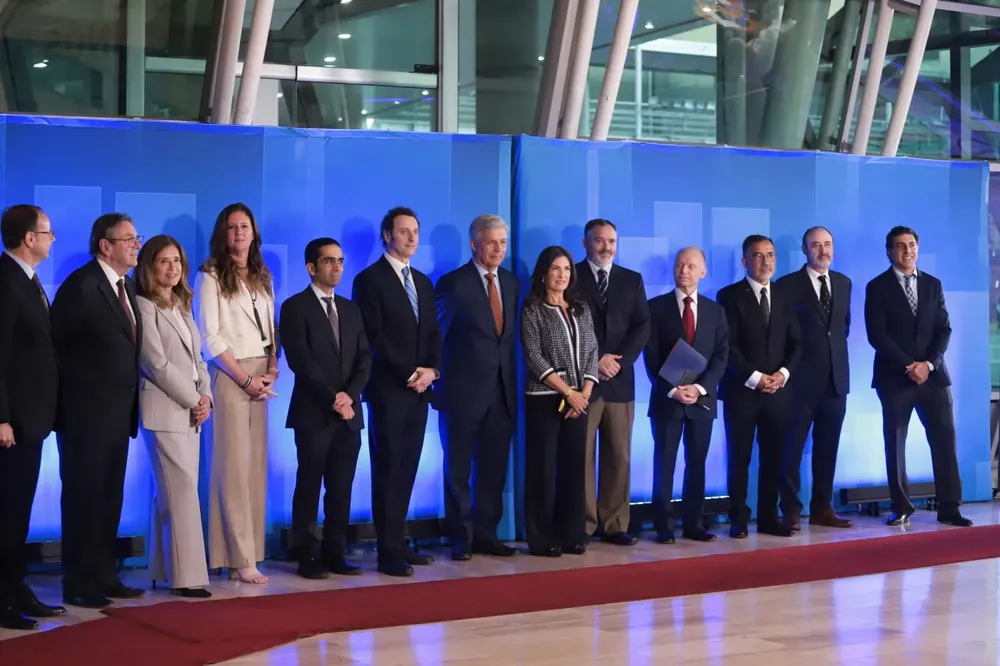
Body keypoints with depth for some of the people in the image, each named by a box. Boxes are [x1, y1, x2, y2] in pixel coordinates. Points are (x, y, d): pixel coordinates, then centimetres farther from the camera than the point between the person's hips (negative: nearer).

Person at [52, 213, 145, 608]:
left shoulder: (127, 286, 12)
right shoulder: (81, 286, -14)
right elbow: (55, 344, -13)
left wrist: (131, 403, 8)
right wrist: (67, 395, -9)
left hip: (118, 413, 8)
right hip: (86, 413, -8)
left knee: (110, 499, 13)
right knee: (83, 498, 0)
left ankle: (104, 576, 22)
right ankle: (79, 584, 8)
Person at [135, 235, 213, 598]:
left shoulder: (182, 307, 18)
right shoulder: (144, 307, -7)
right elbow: (157, 364, -14)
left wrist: (205, 396, -1)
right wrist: (193, 401, -12)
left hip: (189, 409, 8)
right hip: (165, 409, -8)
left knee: (171, 493, 9)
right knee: (183, 490, -10)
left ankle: (165, 569, 13)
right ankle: (187, 576, -9)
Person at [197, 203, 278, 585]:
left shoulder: (263, 277, 15)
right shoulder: (211, 277, -3)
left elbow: (271, 329, 15)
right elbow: (210, 336, -9)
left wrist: (272, 371, -2)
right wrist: (245, 378, -11)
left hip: (261, 376, 6)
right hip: (230, 375, -6)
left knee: (256, 464, 4)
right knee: (234, 466, -7)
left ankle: (248, 554, 7)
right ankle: (240, 560, -6)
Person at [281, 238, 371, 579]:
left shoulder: (351, 308, 16)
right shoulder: (295, 307, -1)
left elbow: (364, 357, 9)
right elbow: (299, 360, -11)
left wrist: (349, 394, -8)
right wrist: (332, 397, -15)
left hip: (349, 412, 5)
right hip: (313, 412, -5)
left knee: (342, 487, 5)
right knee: (309, 485, 0)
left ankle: (335, 554, 11)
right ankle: (307, 557, 6)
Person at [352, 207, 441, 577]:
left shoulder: (424, 282, 18)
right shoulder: (370, 279, -4)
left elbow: (433, 333, 16)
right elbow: (374, 337, -11)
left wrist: (430, 370, -3)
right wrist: (409, 374, -14)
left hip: (419, 389, 6)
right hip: (388, 389, -6)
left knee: (407, 468, 7)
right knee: (388, 469, -4)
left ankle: (399, 543, 12)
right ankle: (388, 552, -3)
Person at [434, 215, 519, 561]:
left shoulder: (511, 282, 9)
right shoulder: (453, 283, -8)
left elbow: (510, 334, 14)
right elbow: (436, 335, -7)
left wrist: (513, 380, 9)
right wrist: (438, 382, -8)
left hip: (502, 392, 5)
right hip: (463, 391, -5)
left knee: (494, 469, 9)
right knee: (458, 470, 5)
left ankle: (486, 535, 19)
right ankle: (461, 539, 14)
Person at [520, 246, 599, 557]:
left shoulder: (581, 309, 12)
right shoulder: (532, 309, -3)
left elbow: (591, 353, 9)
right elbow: (533, 357, -10)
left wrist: (584, 393, -6)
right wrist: (568, 393, -14)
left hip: (580, 400, 5)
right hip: (544, 400, -5)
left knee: (574, 468, 6)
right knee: (542, 469, -2)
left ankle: (572, 535, 12)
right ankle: (542, 539, 3)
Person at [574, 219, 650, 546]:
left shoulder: (632, 280, 14)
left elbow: (642, 327, 6)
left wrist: (618, 360, -8)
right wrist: (594, 360, -11)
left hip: (620, 380, 3)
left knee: (619, 456, 3)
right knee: (581, 456, -3)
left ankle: (614, 525, 8)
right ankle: (582, 526, 2)